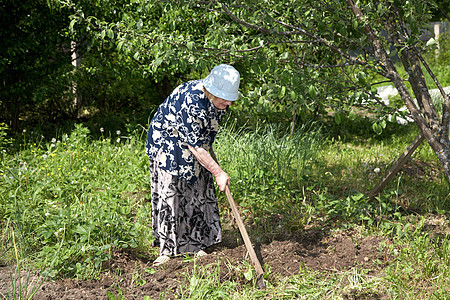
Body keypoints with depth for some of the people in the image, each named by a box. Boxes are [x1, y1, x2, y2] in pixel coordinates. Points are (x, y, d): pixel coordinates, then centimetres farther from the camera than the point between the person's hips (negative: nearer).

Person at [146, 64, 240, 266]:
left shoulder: (219, 100, -10)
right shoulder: (191, 101, -35)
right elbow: (194, 145, -31)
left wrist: (211, 157, 18)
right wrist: (218, 173, -28)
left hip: (197, 145, 8)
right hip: (167, 142, -7)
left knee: (200, 193, 4)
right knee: (168, 194, -9)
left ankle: (196, 245, 11)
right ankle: (167, 250, -3)